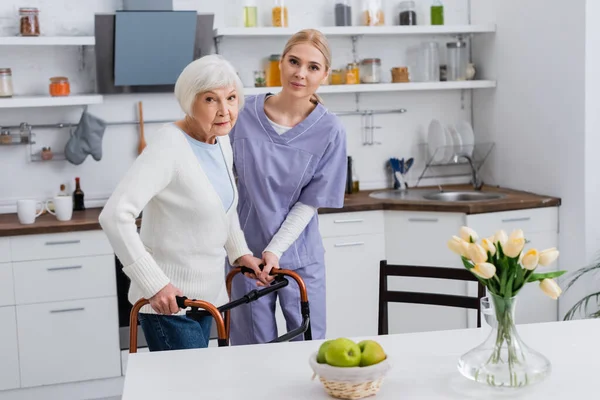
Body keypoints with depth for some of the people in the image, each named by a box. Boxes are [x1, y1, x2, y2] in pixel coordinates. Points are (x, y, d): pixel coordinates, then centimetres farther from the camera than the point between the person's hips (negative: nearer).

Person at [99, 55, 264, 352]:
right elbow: (115, 215, -29)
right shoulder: (170, 146, -22)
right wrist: (154, 284, -29)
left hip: (205, 293, 8)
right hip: (169, 299, -8)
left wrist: (239, 251, 10)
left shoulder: (222, 141, 4)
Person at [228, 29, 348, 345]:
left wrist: (275, 250, -15)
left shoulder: (330, 131, -10)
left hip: (301, 258, 0)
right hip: (247, 254, 0)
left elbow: (310, 203, -7)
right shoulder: (244, 115, -8)